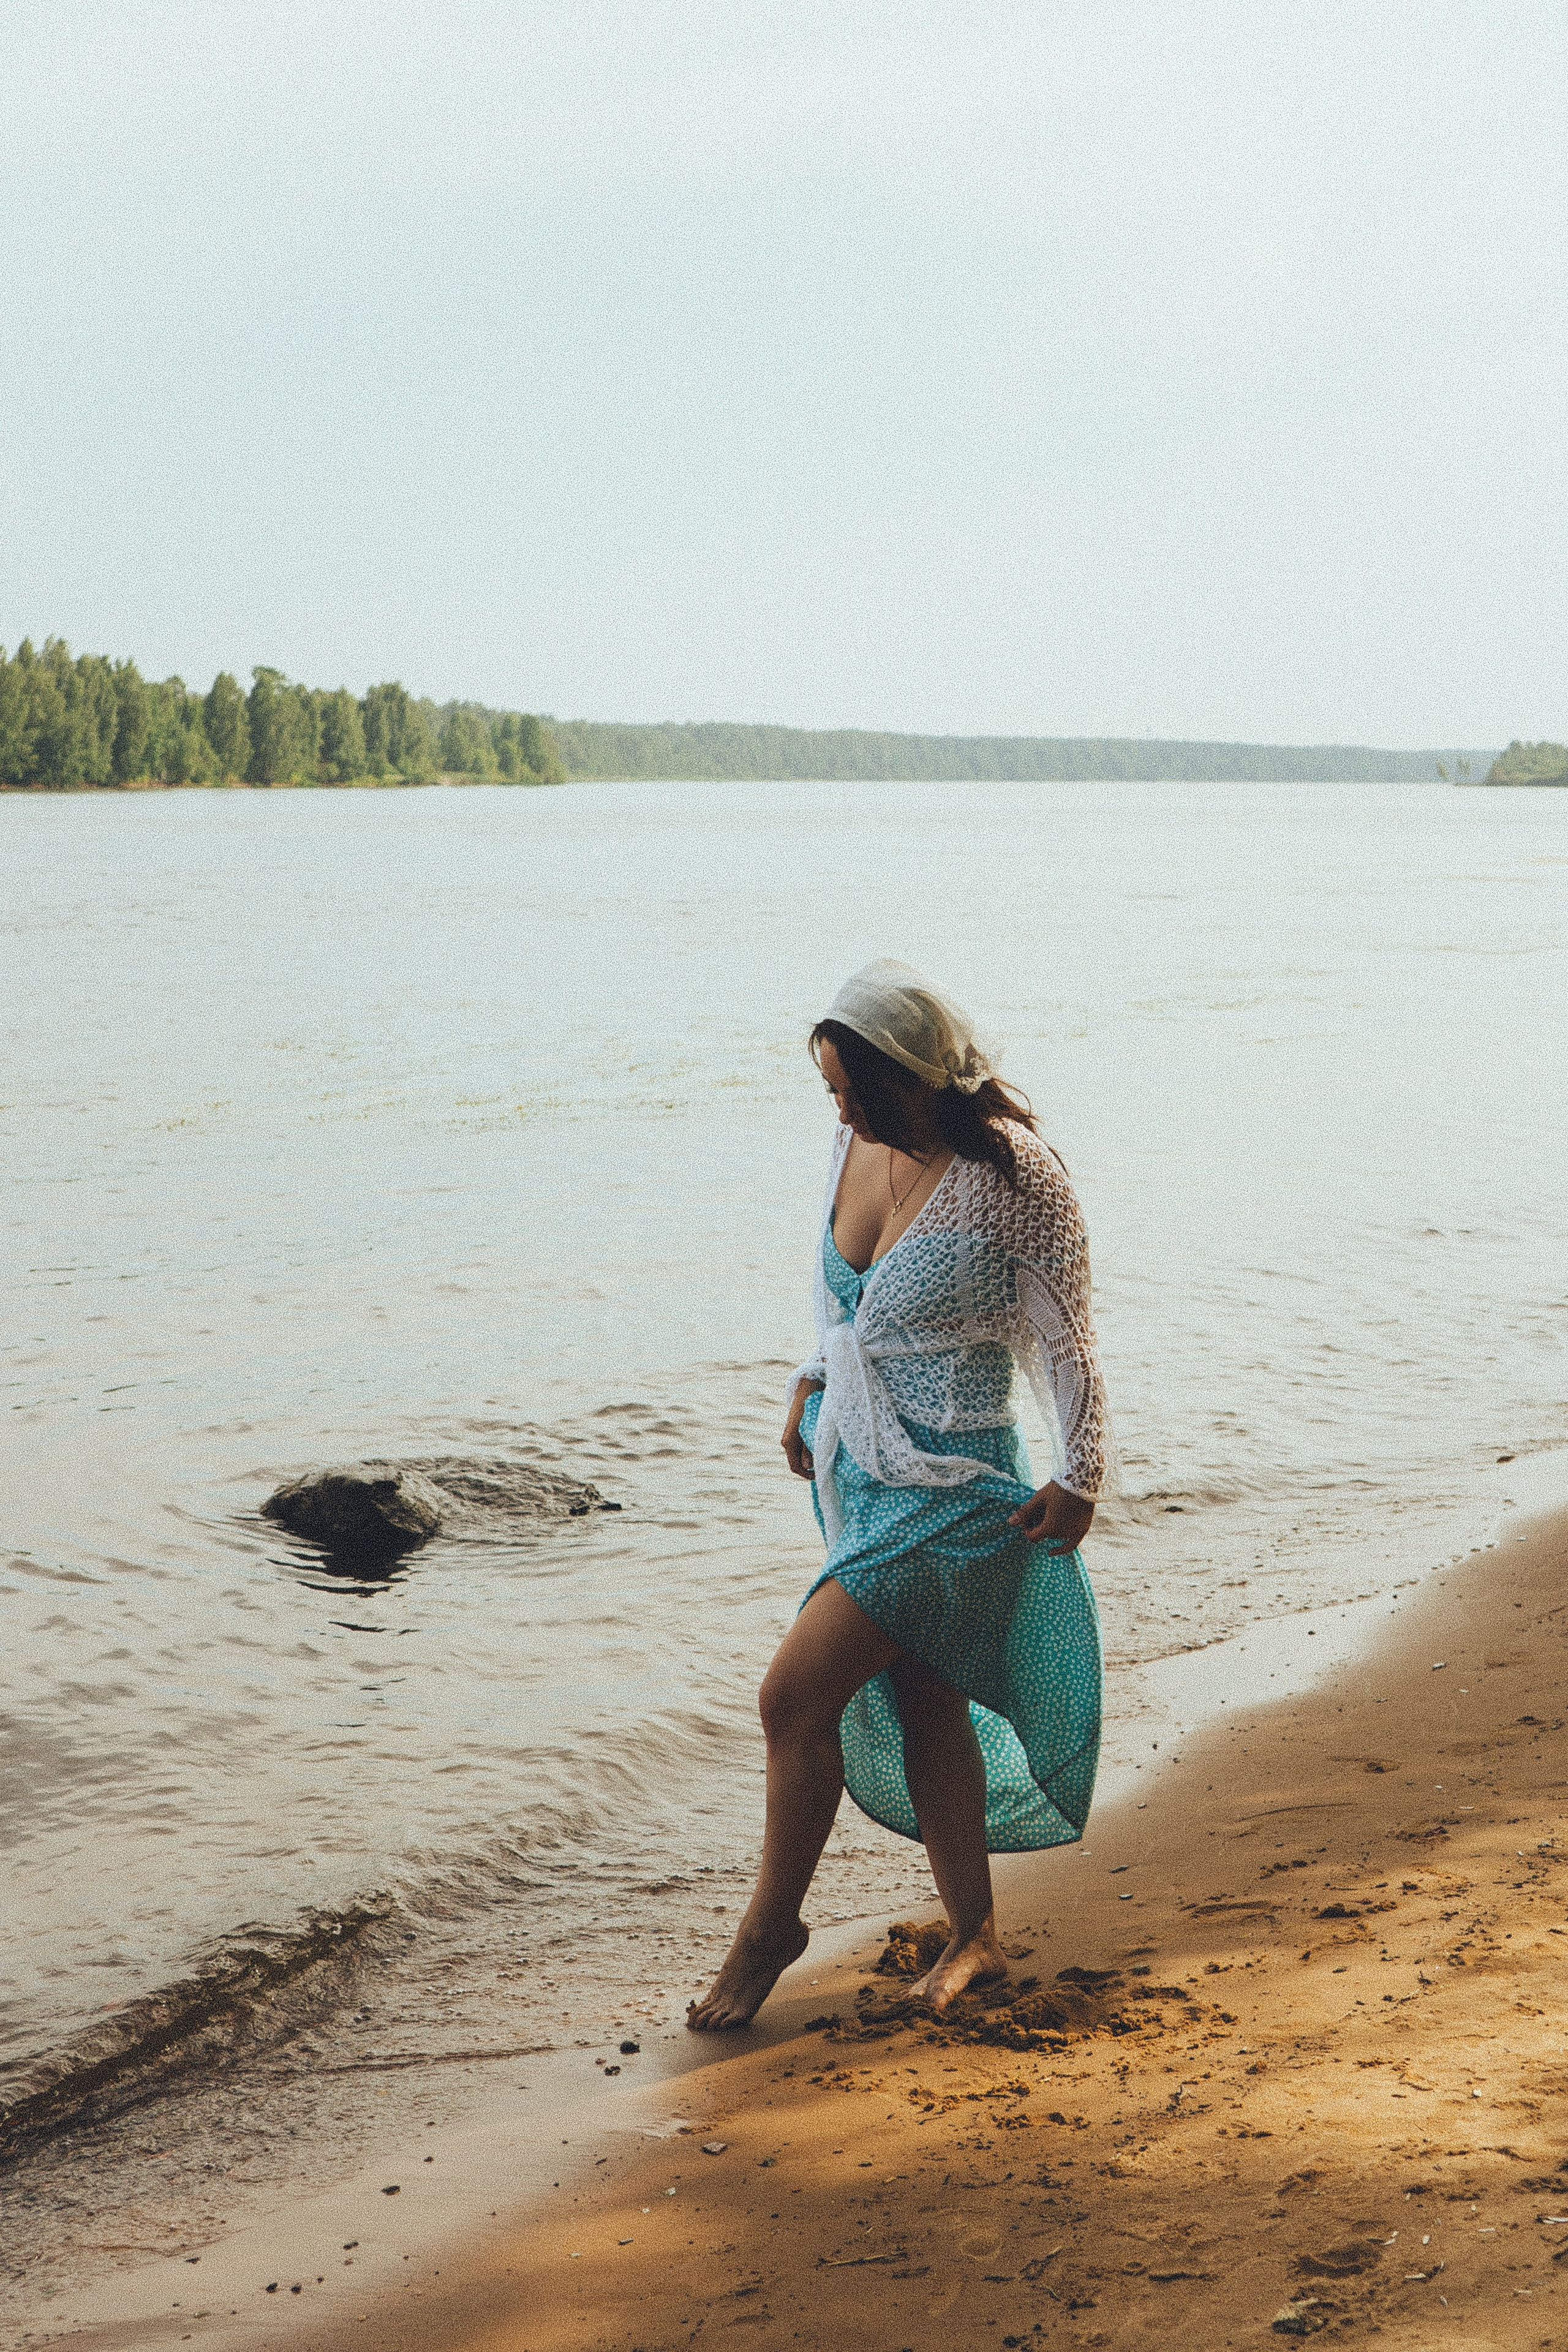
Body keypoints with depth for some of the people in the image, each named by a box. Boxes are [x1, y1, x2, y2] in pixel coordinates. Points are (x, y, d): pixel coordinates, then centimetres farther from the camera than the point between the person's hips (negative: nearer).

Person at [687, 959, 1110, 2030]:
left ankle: (773, 1921, 9)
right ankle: (976, 1937, 28)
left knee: (796, 1693, -11)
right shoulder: (858, 1143, 0)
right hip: (857, 1462, 7)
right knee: (919, 1704, 14)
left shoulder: (1014, 1176, -20)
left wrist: (1079, 1480, -6)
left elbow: (1064, 1336, -11)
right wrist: (812, 1385, 21)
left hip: (953, 1483, -7)